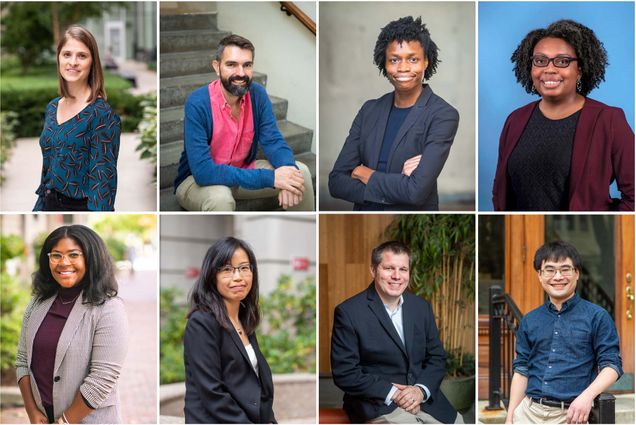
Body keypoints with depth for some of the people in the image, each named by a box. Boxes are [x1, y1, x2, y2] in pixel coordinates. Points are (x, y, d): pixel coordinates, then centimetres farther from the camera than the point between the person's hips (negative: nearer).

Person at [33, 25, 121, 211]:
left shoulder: (102, 114, -15)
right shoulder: (52, 108, 7)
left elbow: (103, 181, -18)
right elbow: (47, 170, 14)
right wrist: (39, 207, 13)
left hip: (82, 207, -6)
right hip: (49, 205, 6)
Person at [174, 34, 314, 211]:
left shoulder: (257, 94, -10)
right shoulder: (197, 103, -27)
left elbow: (273, 141, -9)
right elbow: (203, 171, -34)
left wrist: (289, 171, -34)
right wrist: (270, 178, -37)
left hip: (242, 172, 6)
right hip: (197, 180, -6)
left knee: (300, 172, -8)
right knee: (220, 198, -37)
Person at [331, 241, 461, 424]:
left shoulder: (422, 307, 9)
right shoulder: (349, 312, -7)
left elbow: (437, 357, 11)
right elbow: (344, 373, -9)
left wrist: (421, 390, -8)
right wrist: (392, 393, -15)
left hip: (426, 399, 5)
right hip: (378, 405, -5)